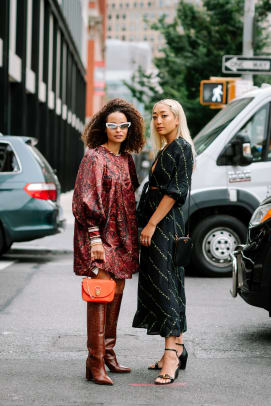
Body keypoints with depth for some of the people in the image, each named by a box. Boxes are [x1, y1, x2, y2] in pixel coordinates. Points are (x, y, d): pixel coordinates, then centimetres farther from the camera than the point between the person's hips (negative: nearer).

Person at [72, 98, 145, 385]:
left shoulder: (126, 159, 14)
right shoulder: (94, 157, -8)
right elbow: (87, 200, -13)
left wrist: (133, 236, 15)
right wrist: (95, 238, -19)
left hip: (121, 237, 8)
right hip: (100, 236, -8)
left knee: (116, 294, 10)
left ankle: (108, 354, 20)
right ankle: (95, 364, -10)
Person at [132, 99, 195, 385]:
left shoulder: (181, 147, -10)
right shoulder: (164, 151, 18)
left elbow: (175, 191, -17)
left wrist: (151, 224, -20)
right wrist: (149, 224, 16)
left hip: (166, 223, -10)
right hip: (156, 223, 10)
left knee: (165, 283, -13)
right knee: (159, 283, 11)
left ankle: (172, 354, -16)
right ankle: (177, 348, 17)